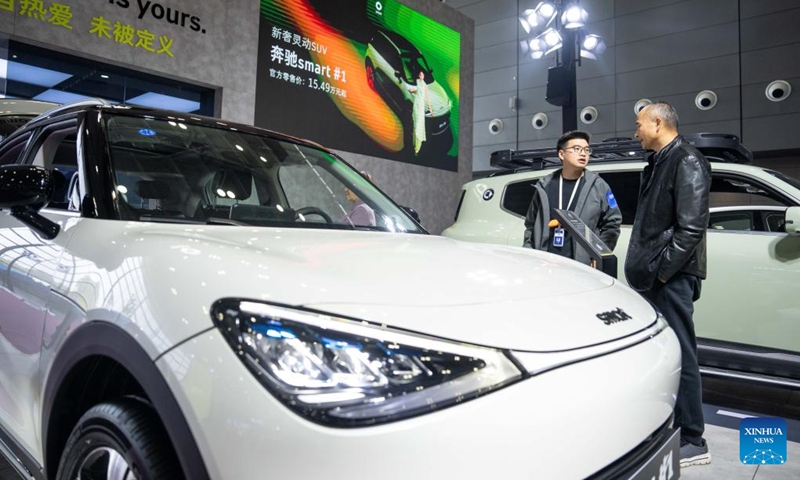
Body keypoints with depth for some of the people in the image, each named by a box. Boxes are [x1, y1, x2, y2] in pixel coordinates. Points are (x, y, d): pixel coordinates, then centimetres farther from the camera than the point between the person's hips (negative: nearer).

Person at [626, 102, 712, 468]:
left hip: (670, 277, -9)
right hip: (652, 275, 9)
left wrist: (662, 270, -17)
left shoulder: (687, 162, -10)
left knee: (679, 356, -2)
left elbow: (691, 227, -19)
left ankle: (692, 441, 9)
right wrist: (642, 266, 12)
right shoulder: (658, 163, 18)